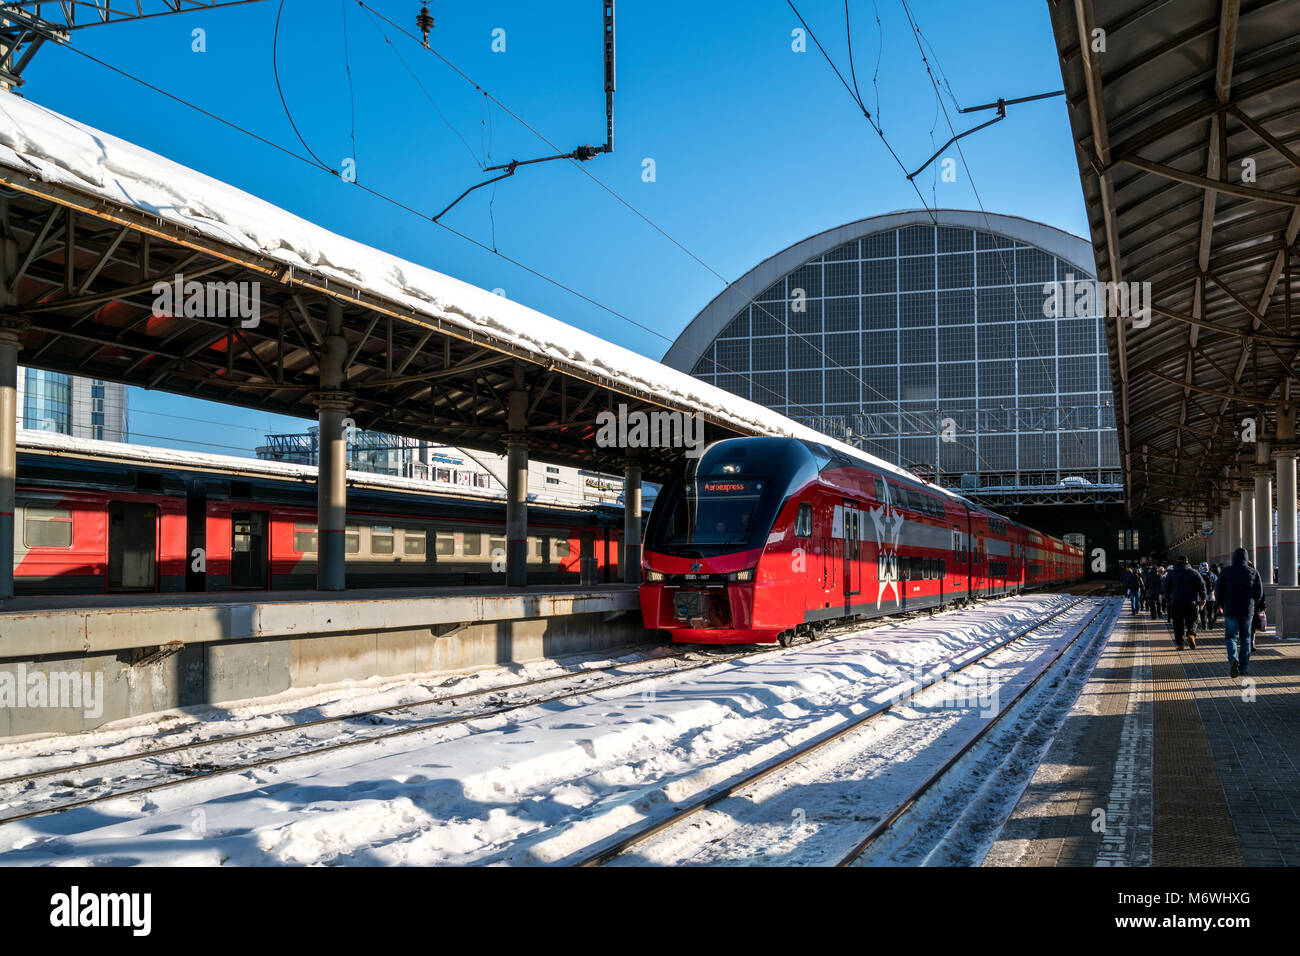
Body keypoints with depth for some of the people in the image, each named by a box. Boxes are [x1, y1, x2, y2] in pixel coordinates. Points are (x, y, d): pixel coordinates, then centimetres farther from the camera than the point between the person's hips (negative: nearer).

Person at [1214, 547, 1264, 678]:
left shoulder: (1226, 571, -4)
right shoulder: (1253, 572, 1)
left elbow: (1218, 590, -4)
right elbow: (1259, 592, 1)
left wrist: (1222, 605, 12)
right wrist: (1252, 604, 16)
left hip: (1231, 610, -2)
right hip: (1248, 611, 2)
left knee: (1231, 637, 2)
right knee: (1245, 638, 13)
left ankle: (1233, 659, -25)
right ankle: (1244, 666, 15)